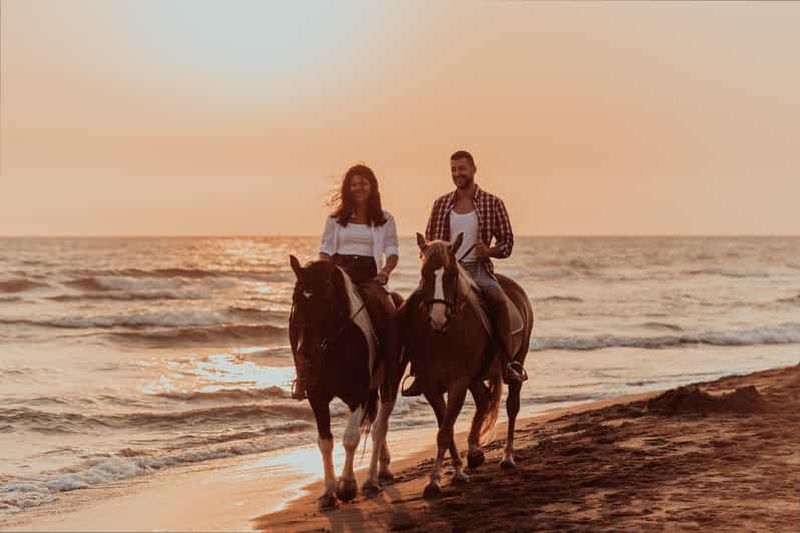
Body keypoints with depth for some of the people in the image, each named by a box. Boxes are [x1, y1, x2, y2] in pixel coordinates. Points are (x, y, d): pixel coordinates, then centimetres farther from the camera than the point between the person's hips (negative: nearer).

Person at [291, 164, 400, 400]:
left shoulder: (385, 219, 12)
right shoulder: (336, 218, 14)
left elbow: (392, 252, 5)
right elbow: (325, 250, 13)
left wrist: (385, 271, -16)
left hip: (368, 275, 0)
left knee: (389, 314, -30)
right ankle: (302, 375, -22)